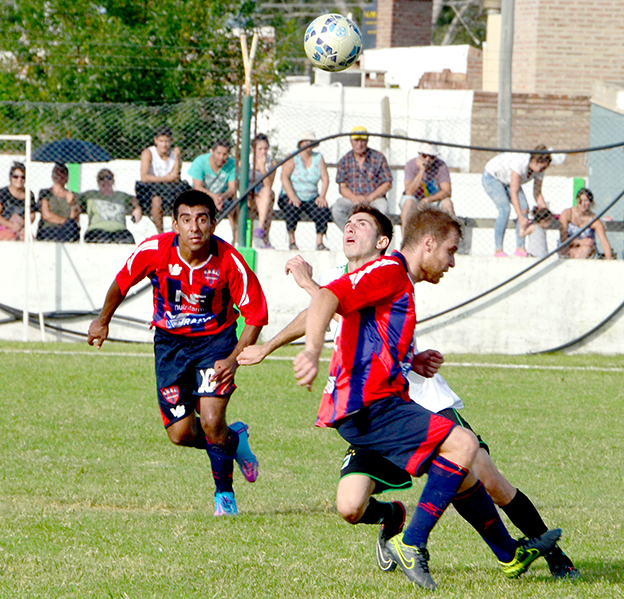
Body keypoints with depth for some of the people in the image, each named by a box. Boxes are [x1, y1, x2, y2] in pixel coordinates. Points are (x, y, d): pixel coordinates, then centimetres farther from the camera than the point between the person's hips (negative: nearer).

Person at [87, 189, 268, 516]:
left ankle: (224, 493, 6)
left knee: (211, 422, -19)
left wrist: (234, 359, -22)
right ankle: (234, 440, 30)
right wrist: (103, 321, 14)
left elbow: (256, 315, -12)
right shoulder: (154, 251, -19)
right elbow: (122, 282, 3)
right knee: (180, 434, -2)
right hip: (170, 342, 2)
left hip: (215, 340, -2)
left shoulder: (229, 261, -23)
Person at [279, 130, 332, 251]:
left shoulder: (318, 158, 9)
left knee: (324, 212, -26)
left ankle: (319, 242, -16)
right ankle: (291, 241, -21)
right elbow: (284, 177, -12)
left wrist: (322, 196, -13)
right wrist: (292, 196, -25)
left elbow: (325, 179, 3)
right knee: (293, 210, -35)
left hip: (311, 198, 3)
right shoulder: (292, 157, -1)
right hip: (289, 196, -3)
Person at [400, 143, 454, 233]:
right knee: (409, 201, -34)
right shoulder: (411, 165, -15)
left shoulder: (441, 166, -11)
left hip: (433, 201, 2)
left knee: (447, 202, -27)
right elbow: (409, 192, -25)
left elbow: (447, 192, -18)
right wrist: (421, 171, -31)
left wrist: (429, 199, -33)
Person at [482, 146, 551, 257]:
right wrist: (521, 218, -43)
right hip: (491, 176, -7)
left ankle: (520, 248, -9)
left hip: (507, 181, 7)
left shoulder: (539, 171, -17)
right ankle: (498, 250, -20)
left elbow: (537, 194, -4)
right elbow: (514, 193, -41)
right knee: (505, 209, -24)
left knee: (524, 207, -12)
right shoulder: (520, 163, -40)